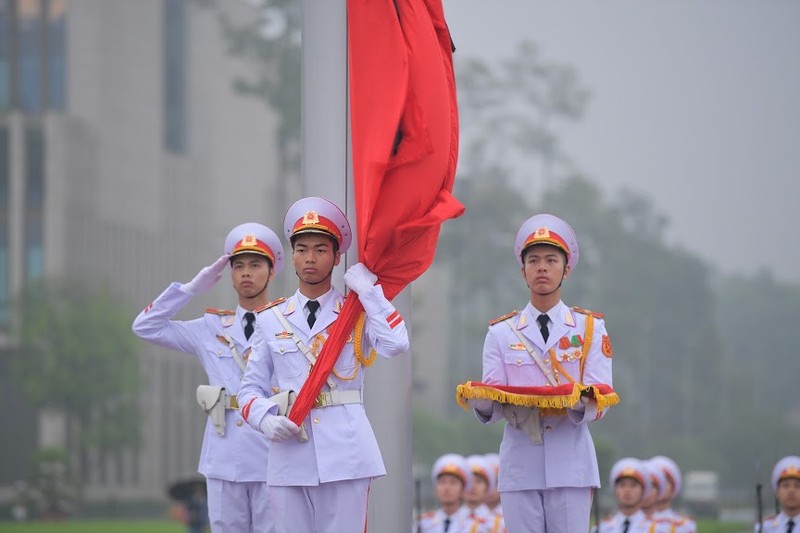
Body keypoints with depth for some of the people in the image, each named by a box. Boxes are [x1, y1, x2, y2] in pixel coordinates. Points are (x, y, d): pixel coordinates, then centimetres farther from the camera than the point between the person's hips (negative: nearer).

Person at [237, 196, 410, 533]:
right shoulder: (271, 321, 11)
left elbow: (396, 344, -14)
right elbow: (251, 389, 12)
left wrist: (368, 290, -8)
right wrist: (266, 420, -9)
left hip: (345, 457, -2)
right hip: (289, 457, 2)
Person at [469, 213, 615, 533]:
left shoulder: (591, 328, 8)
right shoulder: (501, 333, 9)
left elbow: (601, 401, -2)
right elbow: (493, 409, 1)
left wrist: (580, 402, -25)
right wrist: (481, 401, -23)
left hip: (571, 466, -1)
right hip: (520, 466, 1)